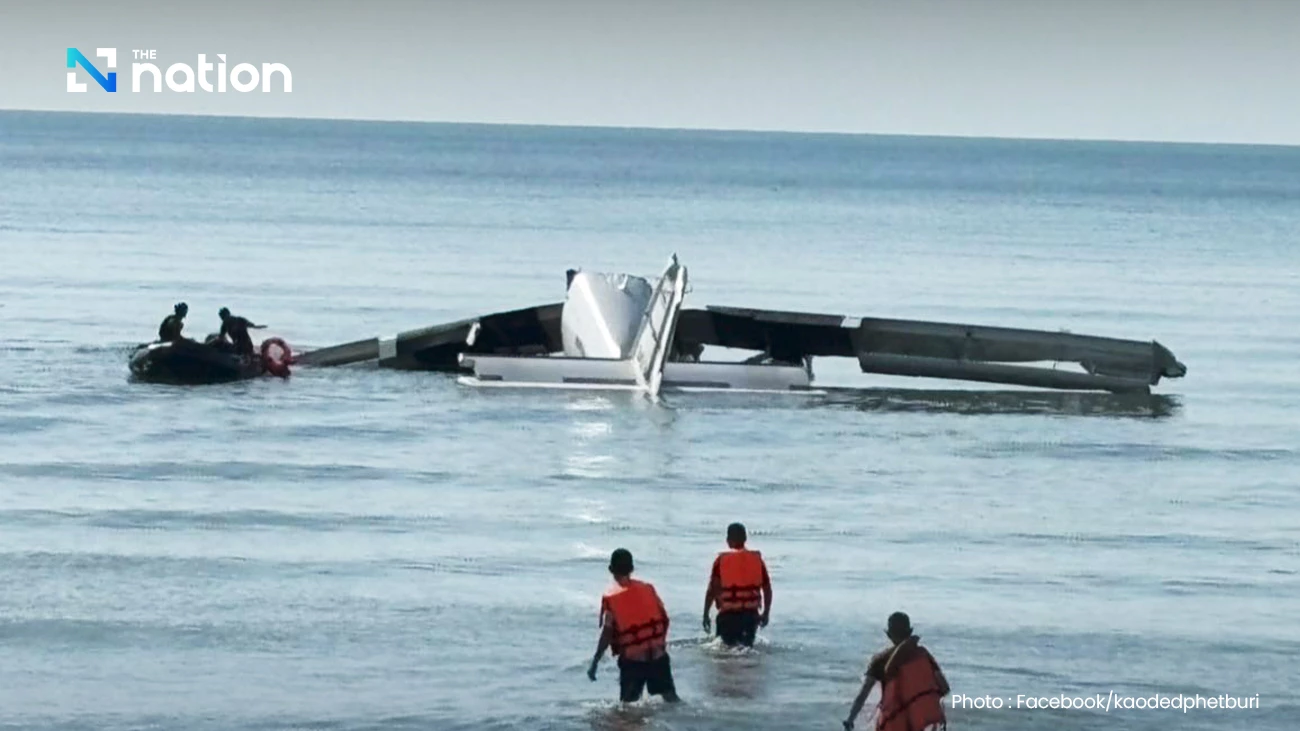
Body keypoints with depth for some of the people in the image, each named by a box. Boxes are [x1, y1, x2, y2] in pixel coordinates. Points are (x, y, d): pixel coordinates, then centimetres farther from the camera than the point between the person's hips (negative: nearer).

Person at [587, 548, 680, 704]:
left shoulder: (610, 599, -8)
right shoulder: (648, 588, 2)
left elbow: (607, 634, -12)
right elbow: (664, 619, 4)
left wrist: (595, 663, -6)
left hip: (632, 659, -3)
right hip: (657, 654, 3)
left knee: (628, 703, 8)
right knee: (670, 697, 12)